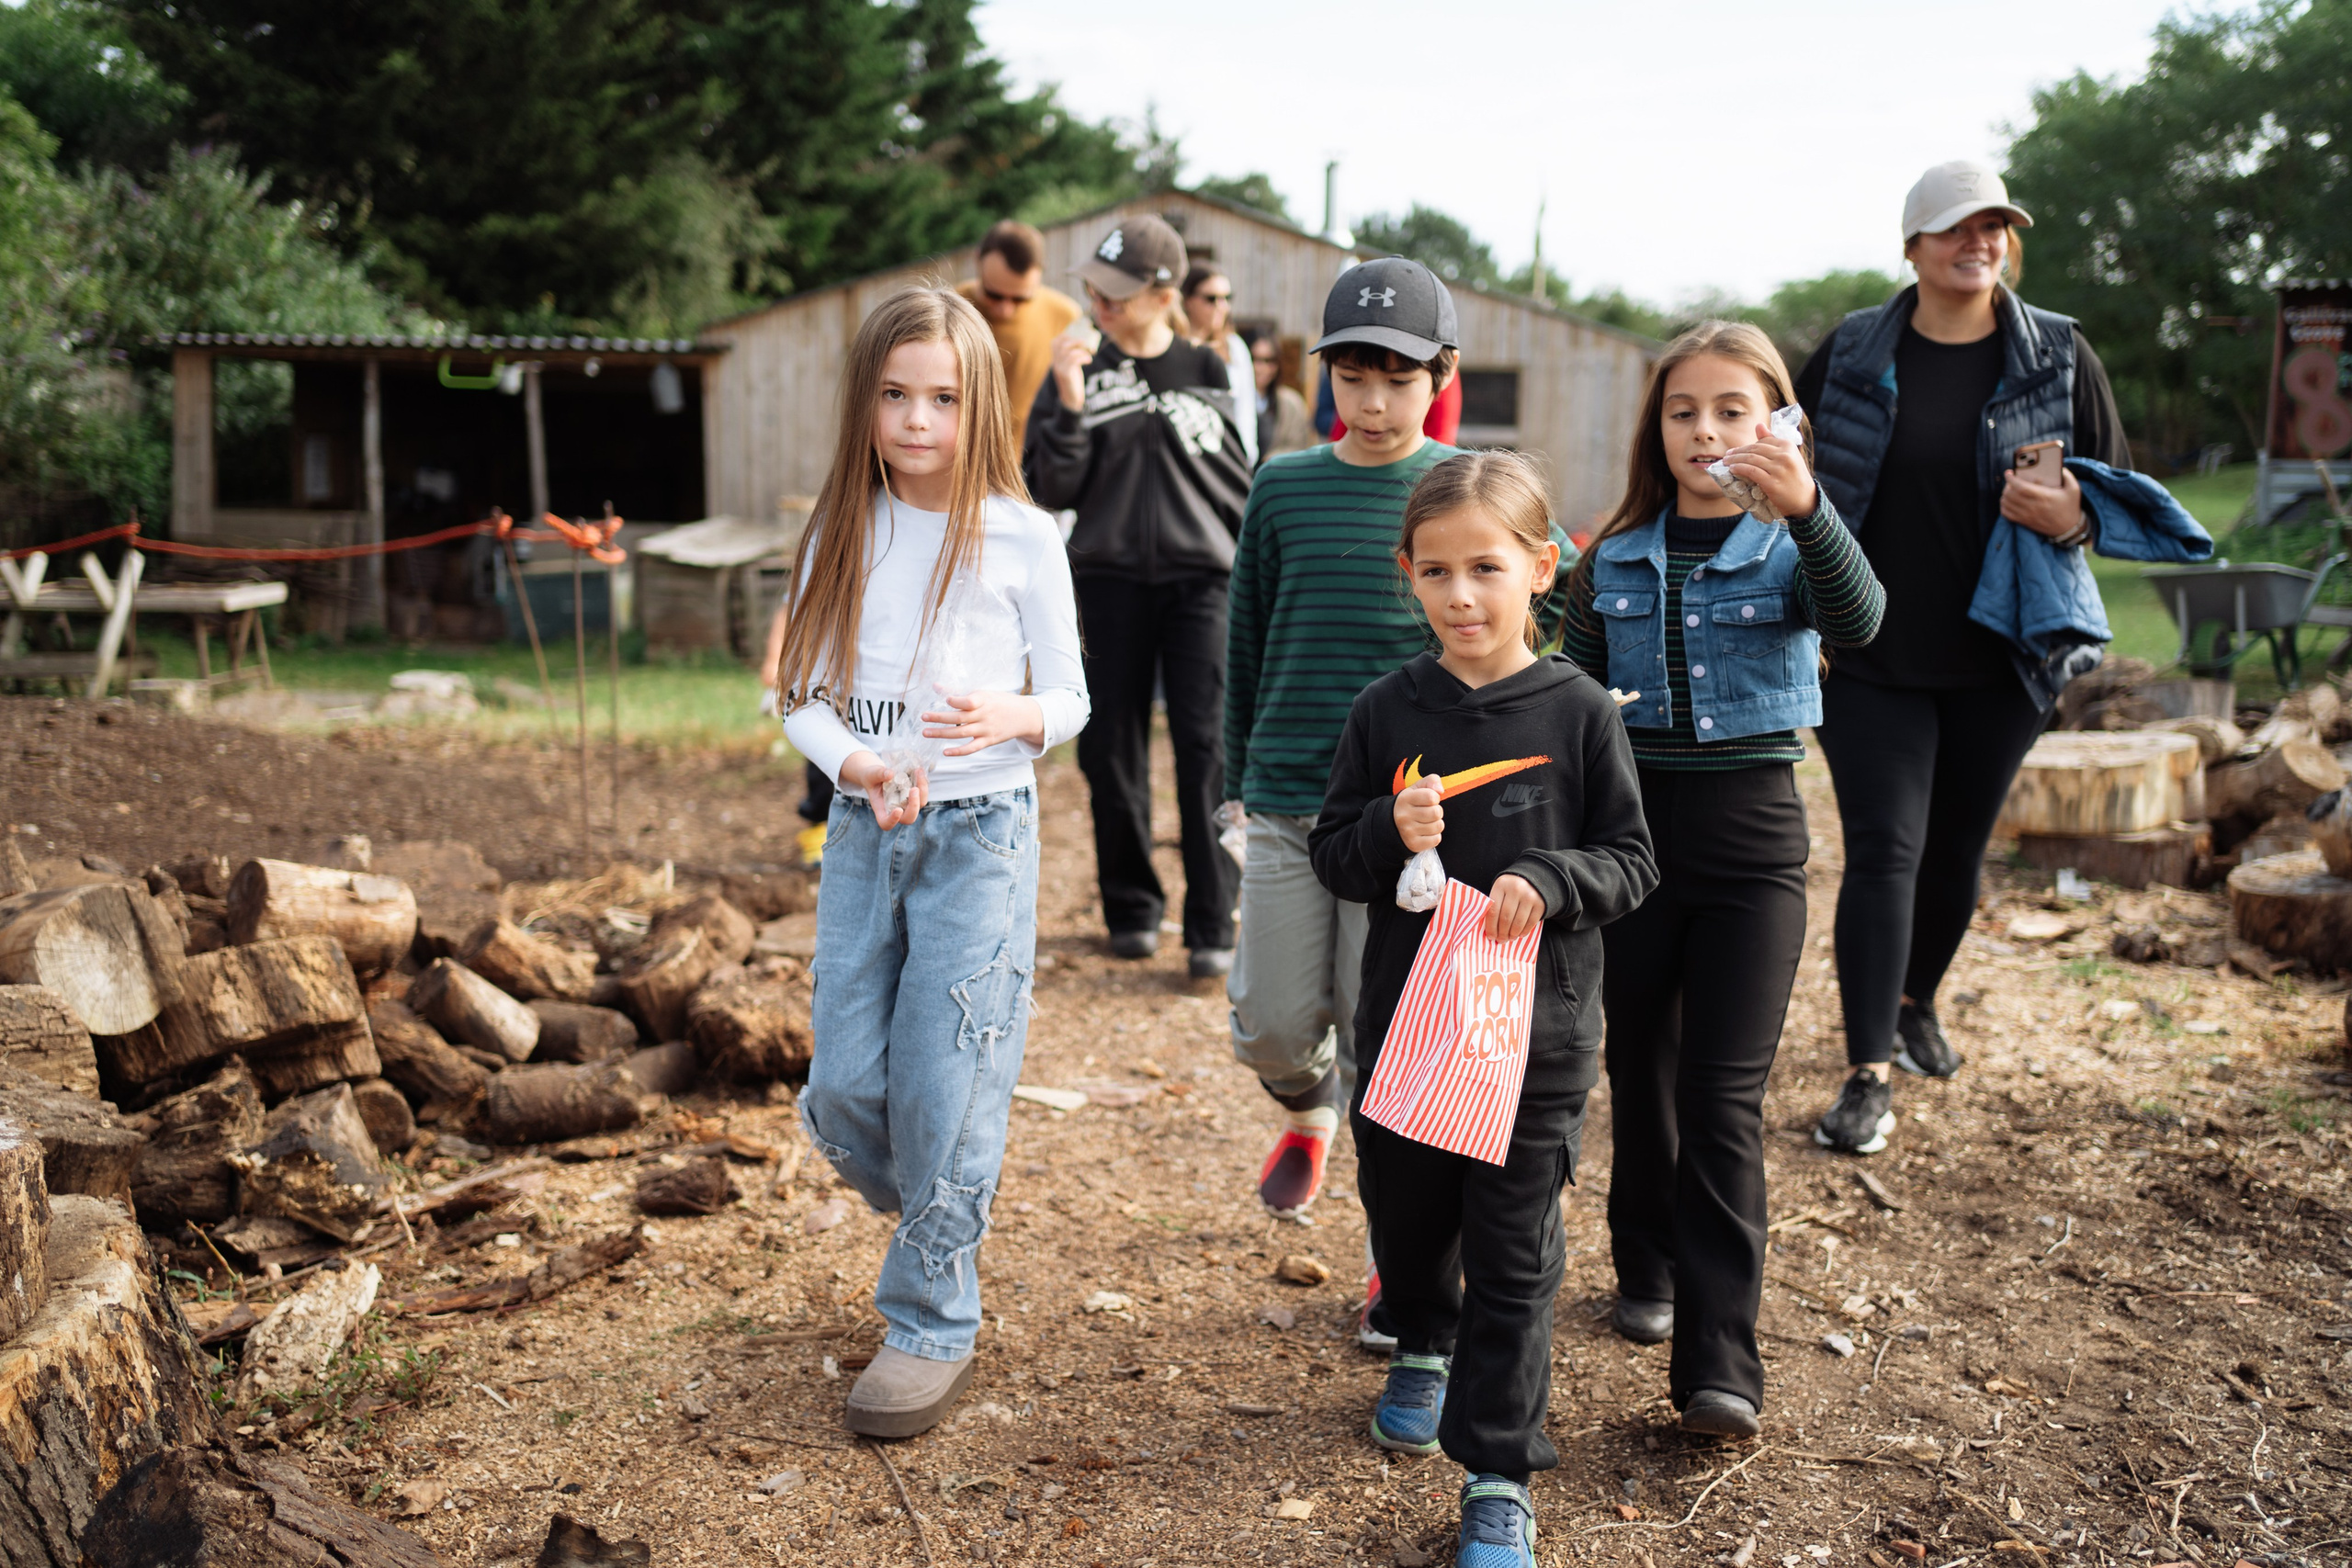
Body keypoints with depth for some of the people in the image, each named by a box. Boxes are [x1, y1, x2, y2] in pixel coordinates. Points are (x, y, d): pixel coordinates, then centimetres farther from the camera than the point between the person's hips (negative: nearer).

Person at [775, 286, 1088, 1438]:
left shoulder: (1020, 538, -5)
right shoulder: (842, 534, 4)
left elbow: (1069, 703, -1)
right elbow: (801, 692, 4)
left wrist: (1011, 718, -23)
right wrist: (858, 765, -15)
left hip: (980, 834, -3)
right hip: (862, 831, 4)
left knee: (943, 1090, -2)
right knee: (843, 1091, 4)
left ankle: (933, 1321, 16)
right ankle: (934, 1219, 35)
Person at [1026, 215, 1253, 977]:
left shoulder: (1207, 371, 7)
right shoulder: (1079, 372, 5)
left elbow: (1239, 477, 13)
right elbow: (1051, 489, -1)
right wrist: (1070, 406, -13)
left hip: (1200, 579, -1)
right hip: (1109, 578, 1)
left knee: (1206, 748, -8)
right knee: (1113, 750, 4)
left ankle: (1212, 926, -2)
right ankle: (1131, 907, 21)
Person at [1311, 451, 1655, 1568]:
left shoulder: (1578, 713, -7)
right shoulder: (1385, 712, -2)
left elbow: (1633, 864, -3)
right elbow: (1332, 858, 2)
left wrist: (1548, 881, -21)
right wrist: (1391, 833, -19)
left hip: (1535, 1033, -2)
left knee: (1512, 1258, 4)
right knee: (1405, 1215, 21)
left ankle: (1498, 1477, 16)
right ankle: (1423, 1349, 51)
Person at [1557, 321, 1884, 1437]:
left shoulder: (1792, 550, -3)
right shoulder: (1611, 565, 5)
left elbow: (1858, 624, -26)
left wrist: (1806, 508, -41)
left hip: (1752, 848, -3)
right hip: (1630, 832, 3)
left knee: (1723, 1096, -6)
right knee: (1640, 1072, 13)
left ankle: (1718, 1359, -4)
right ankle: (1648, 1270, 34)